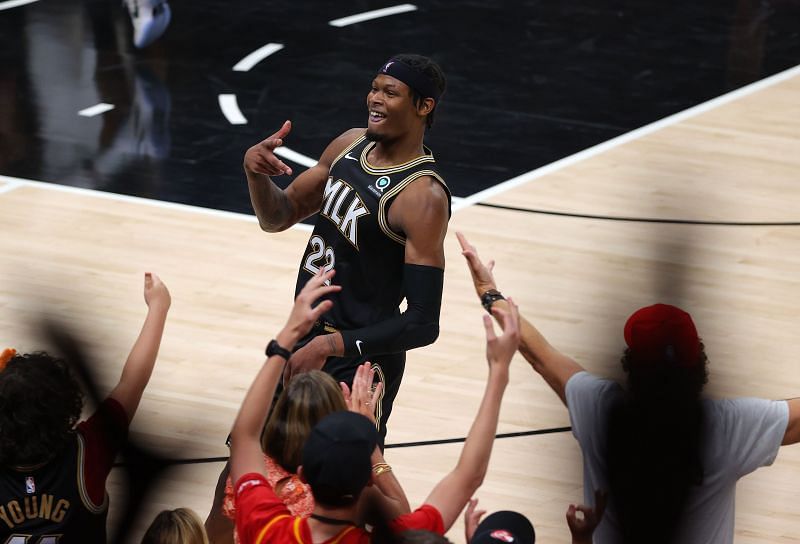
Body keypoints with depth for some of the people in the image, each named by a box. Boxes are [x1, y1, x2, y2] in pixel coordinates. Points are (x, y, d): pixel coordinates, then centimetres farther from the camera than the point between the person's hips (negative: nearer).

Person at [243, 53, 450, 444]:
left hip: (359, 363, -8)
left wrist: (330, 346, -31)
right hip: (303, 339, 8)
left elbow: (422, 324, -26)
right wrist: (256, 173, -10)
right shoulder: (350, 145, 1)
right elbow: (278, 217, 11)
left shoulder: (423, 196, -23)